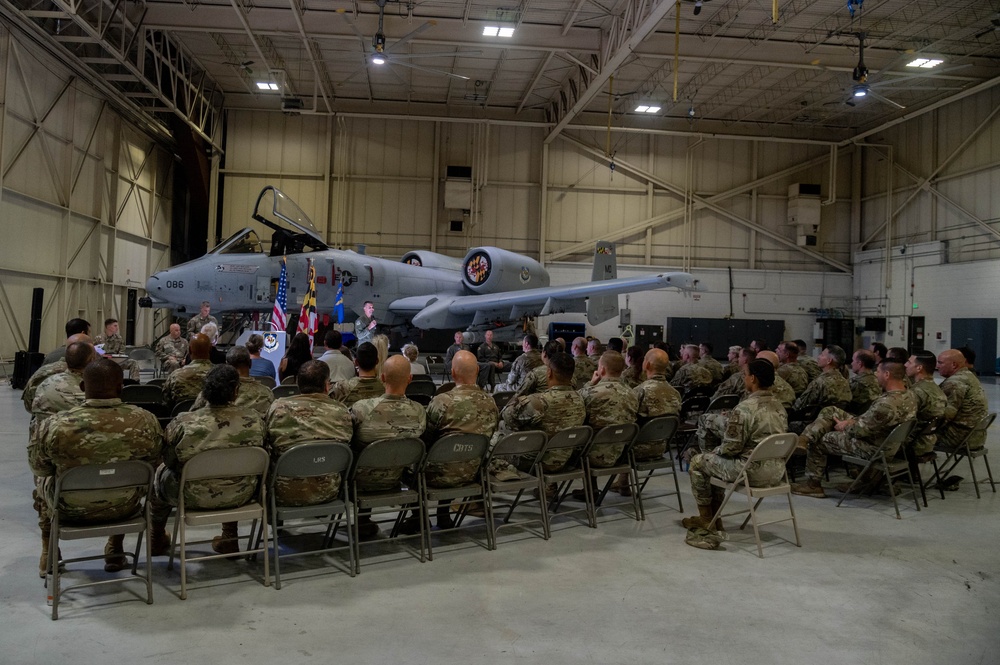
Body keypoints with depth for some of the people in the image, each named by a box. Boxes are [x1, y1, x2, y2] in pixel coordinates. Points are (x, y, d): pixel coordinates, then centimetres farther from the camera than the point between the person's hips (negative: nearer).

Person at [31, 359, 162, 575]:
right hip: (124, 509, 1)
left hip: (72, 510, 0)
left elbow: (38, 467, -5)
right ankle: (115, 551, 43)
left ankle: (48, 554, 44)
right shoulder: (145, 420, -22)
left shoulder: (55, 425, -25)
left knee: (45, 479, 32)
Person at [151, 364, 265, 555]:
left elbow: (169, 461, -6)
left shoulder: (183, 423, -22)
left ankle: (157, 538, 49)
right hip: (240, 496, 2)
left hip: (195, 498, -1)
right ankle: (230, 538, 41)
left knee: (162, 472, 29)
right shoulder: (254, 420, -16)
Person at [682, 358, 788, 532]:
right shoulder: (779, 406, 5)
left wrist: (715, 450, 5)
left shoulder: (744, 408, -21)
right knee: (716, 461, 27)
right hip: (777, 472, 8)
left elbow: (731, 447, -18)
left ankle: (706, 519, 22)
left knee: (698, 462, 11)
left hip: (754, 472, -8)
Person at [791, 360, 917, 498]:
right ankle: (803, 439, -1)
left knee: (818, 442, 7)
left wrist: (845, 426, -4)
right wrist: (852, 420, 1)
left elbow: (860, 430, -25)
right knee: (830, 411, 6)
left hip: (873, 448, -9)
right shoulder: (908, 395, -3)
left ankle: (813, 485, 22)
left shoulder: (887, 404, -35)